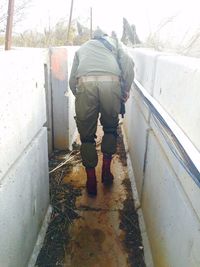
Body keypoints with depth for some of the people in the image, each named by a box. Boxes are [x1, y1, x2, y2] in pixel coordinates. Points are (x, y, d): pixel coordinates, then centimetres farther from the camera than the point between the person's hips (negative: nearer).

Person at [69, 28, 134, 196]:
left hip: (85, 84, 1)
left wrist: (80, 96, 38)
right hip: (111, 83, 0)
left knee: (87, 136, 12)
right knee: (110, 129, 23)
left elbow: (72, 80, 25)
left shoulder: (82, 48, 36)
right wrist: (126, 90, 20)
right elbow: (128, 64, 11)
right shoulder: (114, 42, 32)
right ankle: (106, 171, 27)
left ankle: (91, 182, 19)